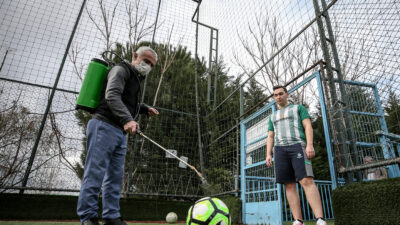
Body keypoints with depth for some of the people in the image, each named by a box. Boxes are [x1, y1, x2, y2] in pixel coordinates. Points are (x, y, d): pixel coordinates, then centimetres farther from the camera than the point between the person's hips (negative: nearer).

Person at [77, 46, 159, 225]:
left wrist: (145, 109, 31)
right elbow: (112, 96, -22)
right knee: (96, 171, -7)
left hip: (120, 132, 9)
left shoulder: (135, 79, 26)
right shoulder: (121, 70, -3)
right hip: (105, 126, -9)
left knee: (115, 176, 7)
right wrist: (127, 119, -36)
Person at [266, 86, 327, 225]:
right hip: (280, 149, 4)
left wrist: (310, 145, -14)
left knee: (307, 181, -19)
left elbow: (308, 126, 3)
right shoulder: (272, 116, 27)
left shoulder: (298, 108, 16)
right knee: (289, 185, -5)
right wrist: (268, 155, 6)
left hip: (298, 146, -4)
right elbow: (270, 137, 20)